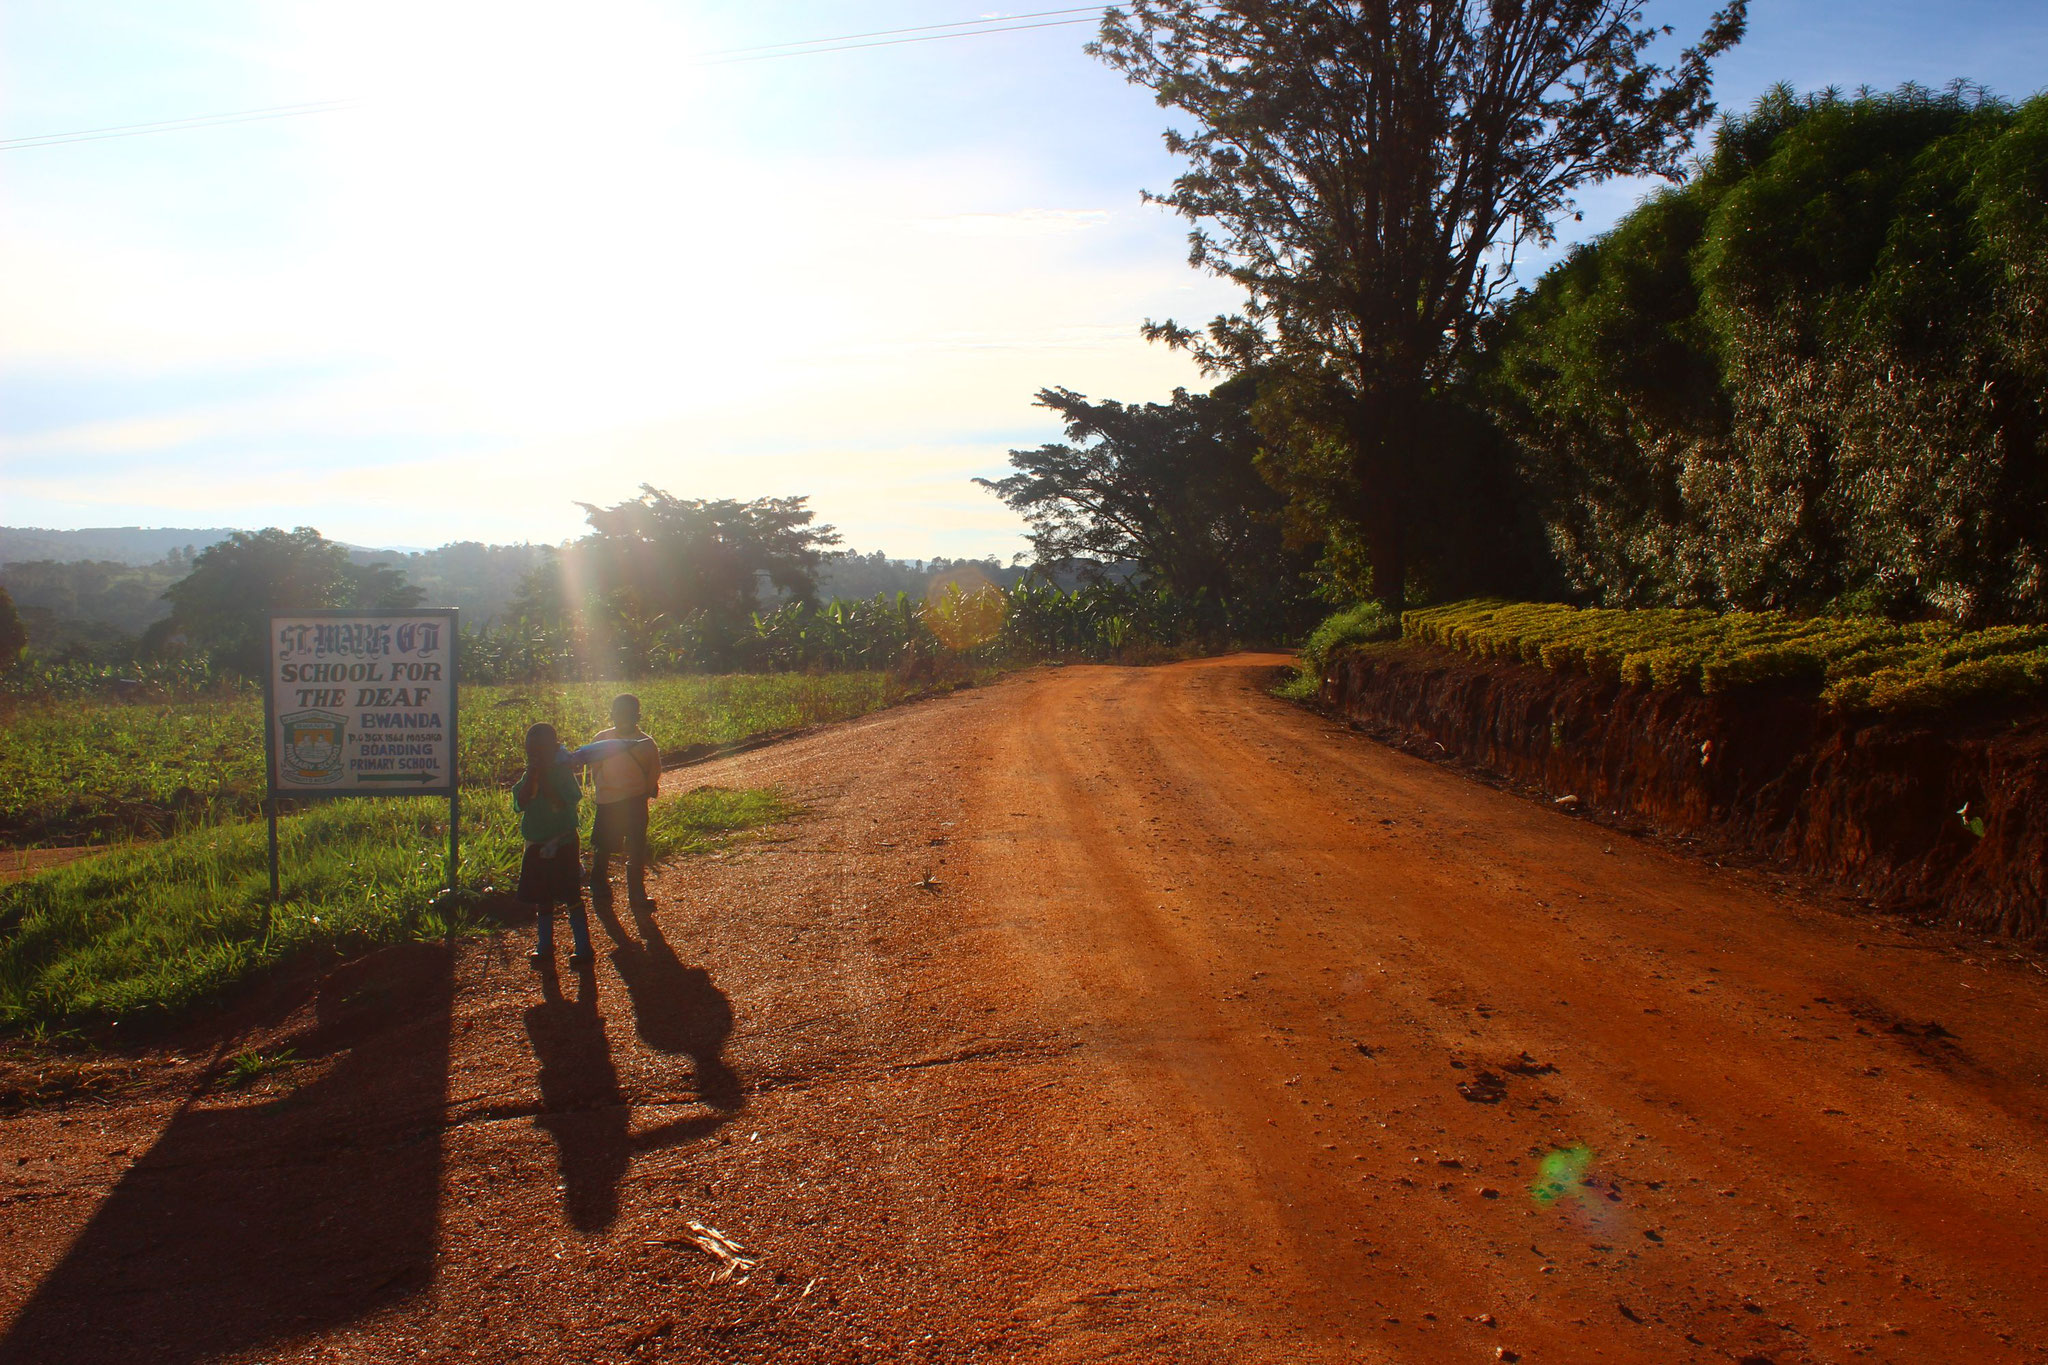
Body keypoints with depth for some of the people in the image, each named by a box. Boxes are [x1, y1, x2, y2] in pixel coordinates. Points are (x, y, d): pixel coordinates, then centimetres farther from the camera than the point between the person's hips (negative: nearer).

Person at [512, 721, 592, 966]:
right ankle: (545, 944, 30)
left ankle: (582, 946, 7)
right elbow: (520, 804, -9)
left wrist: (544, 779, -23)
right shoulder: (528, 776, 4)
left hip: (562, 844, -6)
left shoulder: (563, 773, -10)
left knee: (571, 896, -1)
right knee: (542, 897, 15)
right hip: (536, 845, 6)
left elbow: (563, 803, -23)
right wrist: (532, 776, -17)